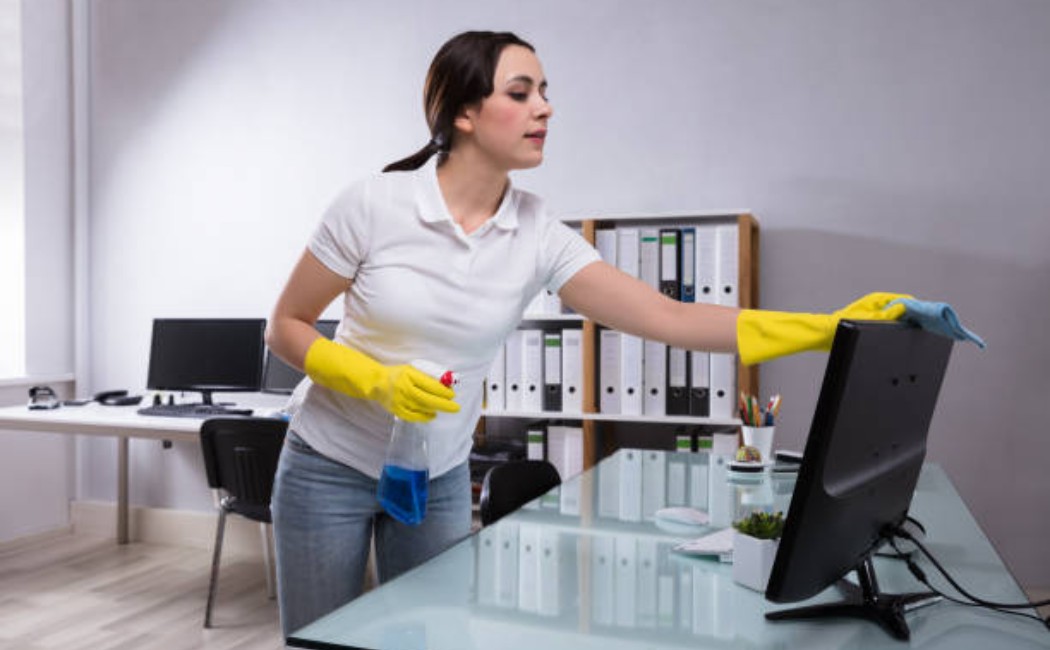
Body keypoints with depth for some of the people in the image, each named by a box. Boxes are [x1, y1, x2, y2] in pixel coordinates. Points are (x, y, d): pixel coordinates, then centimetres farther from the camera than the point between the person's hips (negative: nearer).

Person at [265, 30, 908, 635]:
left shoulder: (538, 235, -12)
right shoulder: (374, 203, -19)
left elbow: (671, 319, -20)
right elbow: (286, 328, -8)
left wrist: (830, 327, -28)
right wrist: (377, 381, -26)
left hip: (439, 480, 2)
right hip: (330, 471, -2)